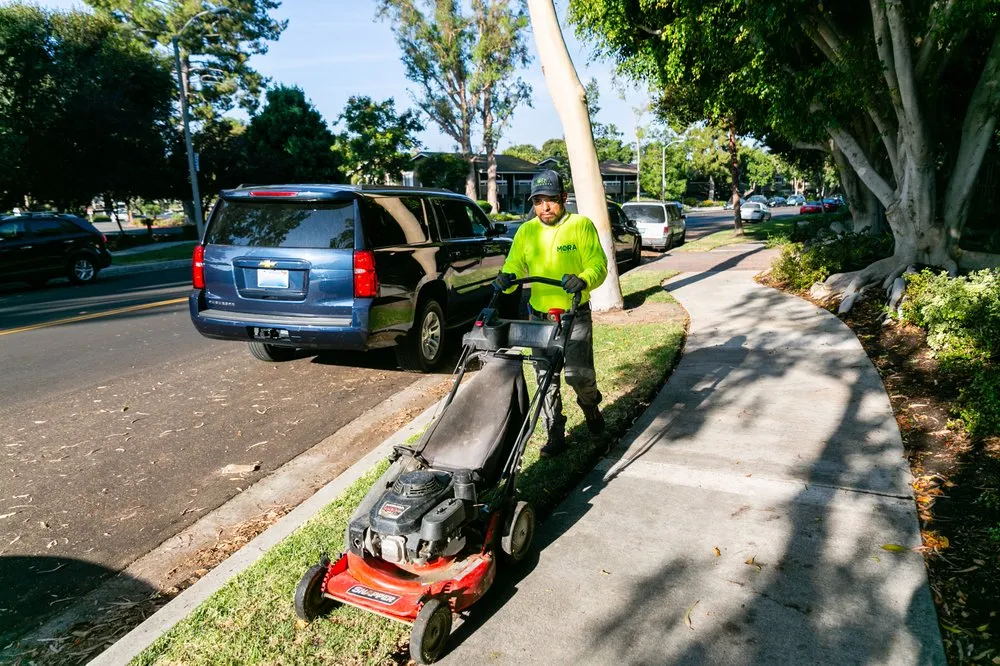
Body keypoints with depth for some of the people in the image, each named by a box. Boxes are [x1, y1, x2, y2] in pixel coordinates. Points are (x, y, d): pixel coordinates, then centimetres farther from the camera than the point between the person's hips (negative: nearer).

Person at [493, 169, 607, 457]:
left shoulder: (581, 225, -5)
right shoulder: (526, 231, 6)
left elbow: (598, 265, -11)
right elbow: (514, 267, 3)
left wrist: (584, 280, -32)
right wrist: (506, 279, -20)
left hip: (575, 315, -3)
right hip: (539, 316, 4)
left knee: (578, 373, -11)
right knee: (545, 378, 7)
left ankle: (590, 405, 24)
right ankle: (555, 436, 20)